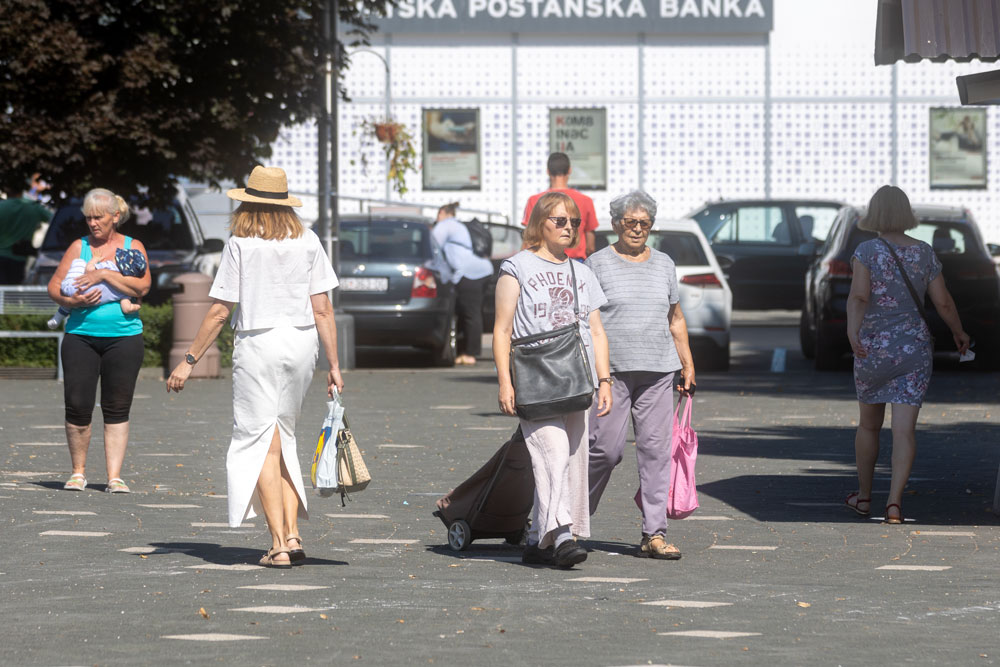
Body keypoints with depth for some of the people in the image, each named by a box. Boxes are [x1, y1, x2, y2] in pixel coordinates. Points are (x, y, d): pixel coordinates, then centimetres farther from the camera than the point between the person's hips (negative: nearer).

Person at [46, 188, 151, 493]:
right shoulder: (79, 247, 9)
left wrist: (104, 274, -15)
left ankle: (114, 476, 3)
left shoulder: (132, 247, 7)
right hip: (81, 335, 1)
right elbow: (54, 286, 6)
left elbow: (142, 286, -8)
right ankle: (78, 471, 13)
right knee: (78, 406, -4)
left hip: (123, 336, -1)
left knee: (117, 409, 0)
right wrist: (73, 301, -13)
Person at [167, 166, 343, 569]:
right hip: (303, 341, 4)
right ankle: (292, 535, 8)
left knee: (260, 440, 1)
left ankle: (279, 544, -7)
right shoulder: (307, 242, 4)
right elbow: (322, 309, 2)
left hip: (258, 343, -4)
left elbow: (219, 312, -6)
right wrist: (333, 364, 8)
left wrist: (189, 361, 2)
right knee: (282, 437, 16)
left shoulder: (241, 245, -5)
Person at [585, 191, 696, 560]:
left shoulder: (663, 264, 15)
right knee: (605, 449, -7)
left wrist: (688, 365, 15)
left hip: (657, 371, 4)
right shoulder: (598, 263, 3)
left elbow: (676, 320, 21)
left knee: (656, 450, -2)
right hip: (610, 370, -4)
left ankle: (654, 535, -1)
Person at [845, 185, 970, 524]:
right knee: (904, 430, -5)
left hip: (873, 350, -1)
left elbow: (859, 296, -22)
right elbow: (943, 302, 3)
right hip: (915, 347, 1)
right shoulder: (924, 253, 1)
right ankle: (895, 502, -21)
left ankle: (863, 497, 32)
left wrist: (852, 333, -35)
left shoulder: (867, 250, -8)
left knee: (868, 424, 19)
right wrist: (958, 331, 21)